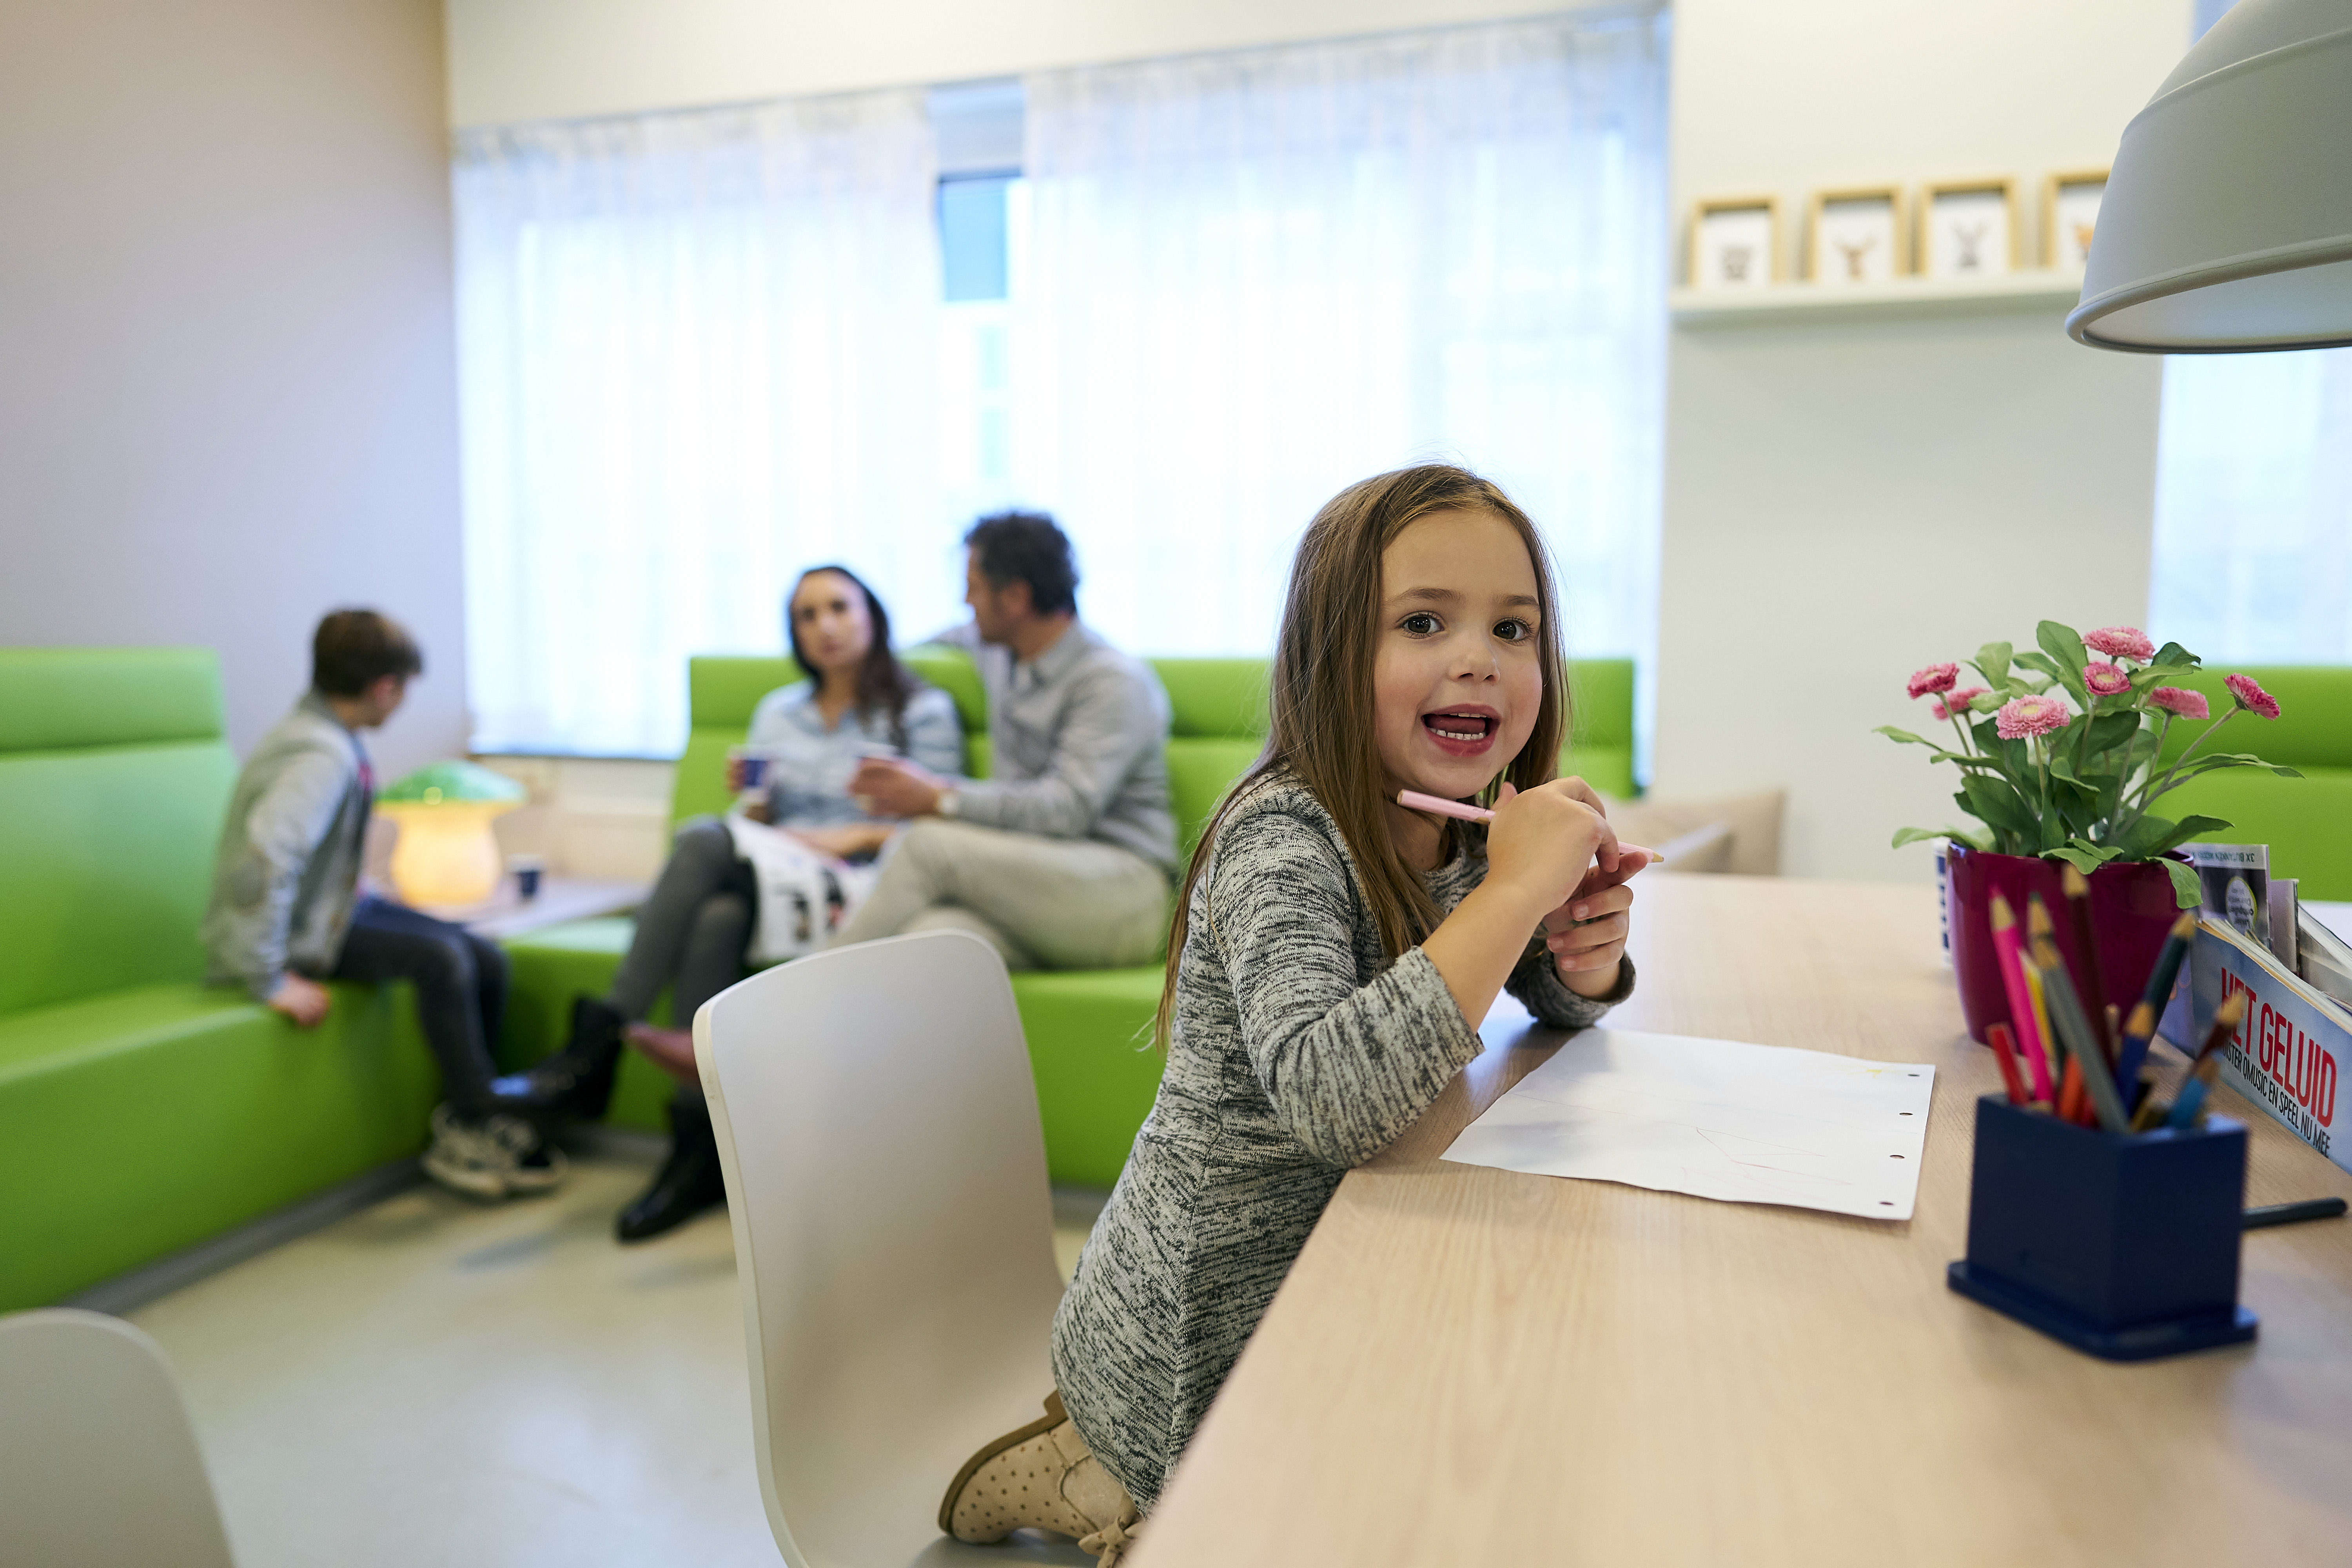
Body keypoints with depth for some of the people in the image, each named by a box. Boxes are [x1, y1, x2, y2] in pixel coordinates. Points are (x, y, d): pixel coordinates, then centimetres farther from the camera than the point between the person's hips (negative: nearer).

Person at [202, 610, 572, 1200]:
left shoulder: (329, 737, 6)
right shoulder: (322, 756, -24)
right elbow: (261, 865, -36)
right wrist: (271, 981, -32)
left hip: (331, 906, 10)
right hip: (295, 933, -9)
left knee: (487, 960, -2)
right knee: (440, 957, -27)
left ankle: (462, 1133, 7)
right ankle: (480, 1117, -10)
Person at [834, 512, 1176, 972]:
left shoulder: (1115, 681, -9)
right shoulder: (999, 653, 17)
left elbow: (1069, 808, -21)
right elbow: (963, 635, 45)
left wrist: (939, 798, -27)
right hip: (1022, 884, 6)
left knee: (929, 841, -27)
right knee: (928, 937, -30)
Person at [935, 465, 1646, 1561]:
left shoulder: (1464, 830, -2)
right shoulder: (1285, 838, -25)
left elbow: (1550, 1000, 16)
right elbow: (1326, 1101, -41)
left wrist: (1585, 955, -9)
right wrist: (1515, 889, -35)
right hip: (1204, 1342, -8)